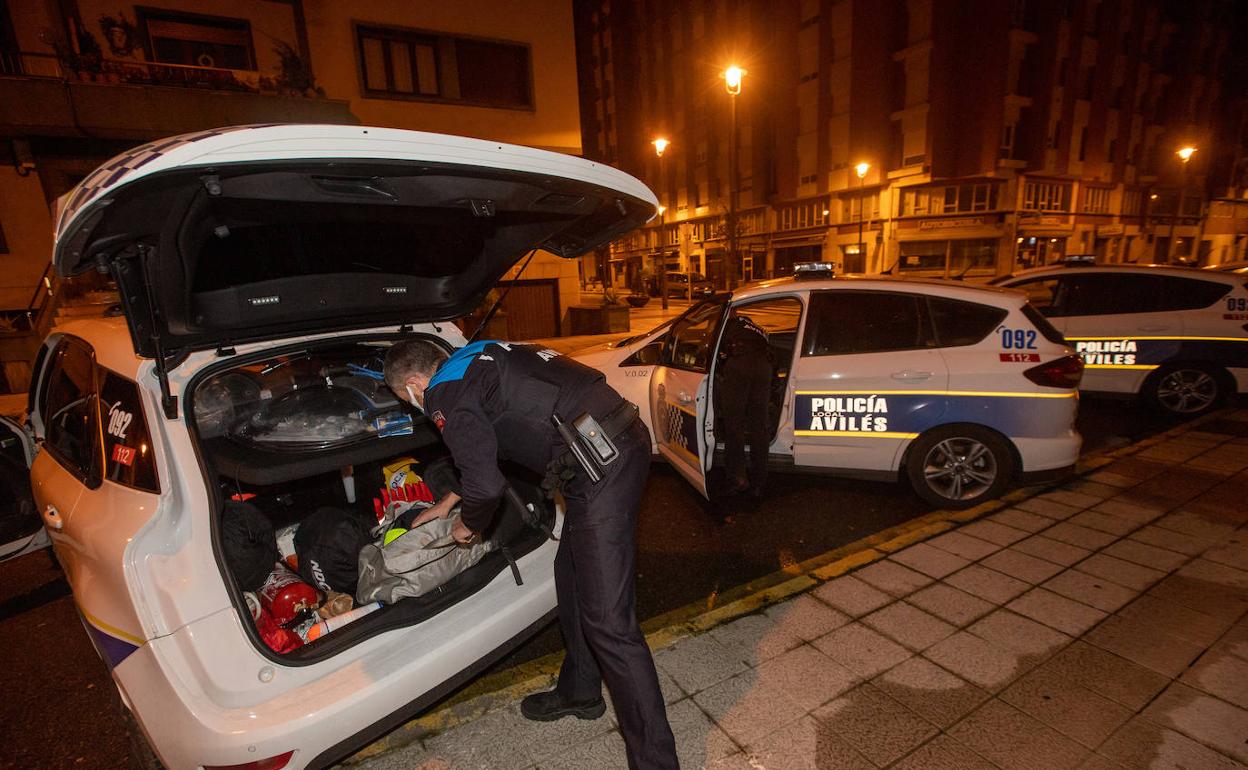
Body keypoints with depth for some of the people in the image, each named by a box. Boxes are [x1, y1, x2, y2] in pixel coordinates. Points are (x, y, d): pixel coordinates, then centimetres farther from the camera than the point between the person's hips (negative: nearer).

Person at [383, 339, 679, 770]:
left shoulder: (446, 393, -5)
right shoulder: (475, 361, 25)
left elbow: (486, 485, -12)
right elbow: (485, 452, 38)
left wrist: (468, 526, 11)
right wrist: (446, 505, 45)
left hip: (603, 463, -11)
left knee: (607, 619, -4)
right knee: (571, 574, 25)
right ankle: (580, 691, 45)